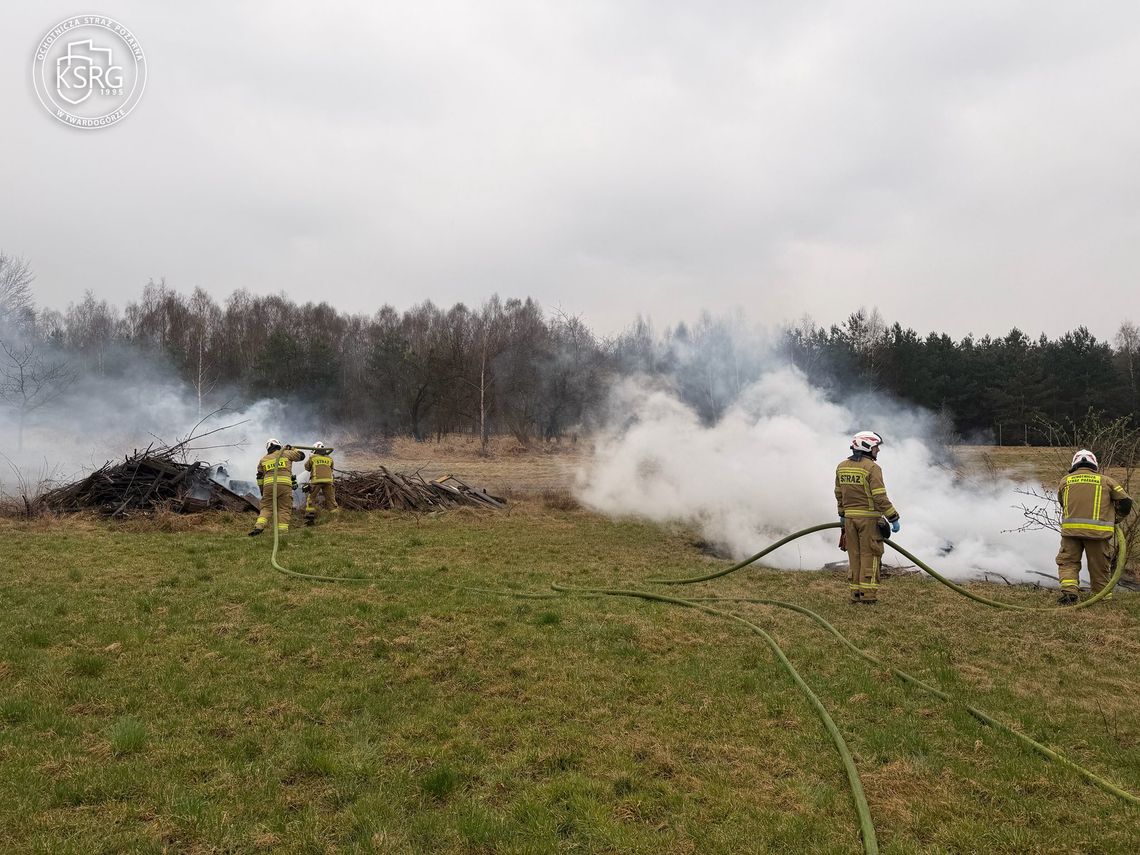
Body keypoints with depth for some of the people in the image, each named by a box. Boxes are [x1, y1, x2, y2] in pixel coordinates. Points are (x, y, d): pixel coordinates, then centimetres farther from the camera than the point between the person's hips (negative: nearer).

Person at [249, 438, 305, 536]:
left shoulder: (263, 459, 23)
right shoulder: (285, 453, 15)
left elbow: (260, 477, 24)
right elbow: (301, 455, 24)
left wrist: (262, 491, 31)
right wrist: (292, 449, 39)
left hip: (269, 485, 2)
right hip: (284, 484, -2)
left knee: (266, 509, 8)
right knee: (284, 510, 3)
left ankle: (258, 527, -14)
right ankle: (282, 533, -7)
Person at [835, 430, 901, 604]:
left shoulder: (842, 466, 9)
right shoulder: (872, 468, -13)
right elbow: (880, 497, -17)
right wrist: (893, 518, -10)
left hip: (849, 518, 6)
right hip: (869, 518, -6)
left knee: (854, 555, 12)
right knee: (869, 555, 2)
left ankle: (855, 593, 14)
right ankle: (868, 594, 2)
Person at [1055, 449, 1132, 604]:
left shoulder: (1065, 480, 14)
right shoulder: (1106, 480, 12)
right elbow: (1125, 502, 11)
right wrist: (1117, 517, 29)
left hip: (1071, 528, 0)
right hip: (1098, 530, 0)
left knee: (1067, 562, 9)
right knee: (1100, 566, 13)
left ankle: (1068, 590, -9)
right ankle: (1103, 596, 21)